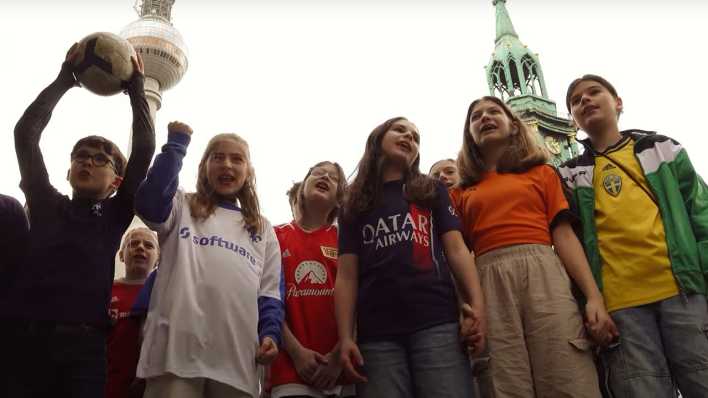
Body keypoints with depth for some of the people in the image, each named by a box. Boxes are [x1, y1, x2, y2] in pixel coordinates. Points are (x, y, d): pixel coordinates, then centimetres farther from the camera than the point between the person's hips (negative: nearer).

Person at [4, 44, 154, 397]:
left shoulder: (115, 215, 14)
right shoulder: (47, 206, 17)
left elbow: (144, 150, 7)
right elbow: (25, 133, 13)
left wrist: (136, 89, 12)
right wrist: (64, 80, 15)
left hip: (83, 343, -1)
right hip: (23, 337, 1)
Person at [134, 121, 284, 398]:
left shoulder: (263, 229, 22)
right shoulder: (182, 208, 16)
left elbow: (270, 291, 16)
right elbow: (148, 203, -8)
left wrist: (271, 333, -2)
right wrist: (176, 144, 1)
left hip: (237, 355, 3)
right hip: (178, 346, -3)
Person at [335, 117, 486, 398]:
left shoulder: (433, 191, 19)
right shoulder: (354, 206, 19)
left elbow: (456, 250, 8)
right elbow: (346, 276, 11)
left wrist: (476, 304, -9)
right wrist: (345, 337, -2)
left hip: (436, 324, 0)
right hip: (377, 334, 1)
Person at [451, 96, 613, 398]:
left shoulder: (542, 173, 20)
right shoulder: (462, 192, 20)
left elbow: (564, 236, 10)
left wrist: (594, 295, -3)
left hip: (542, 273, 0)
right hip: (488, 284, 1)